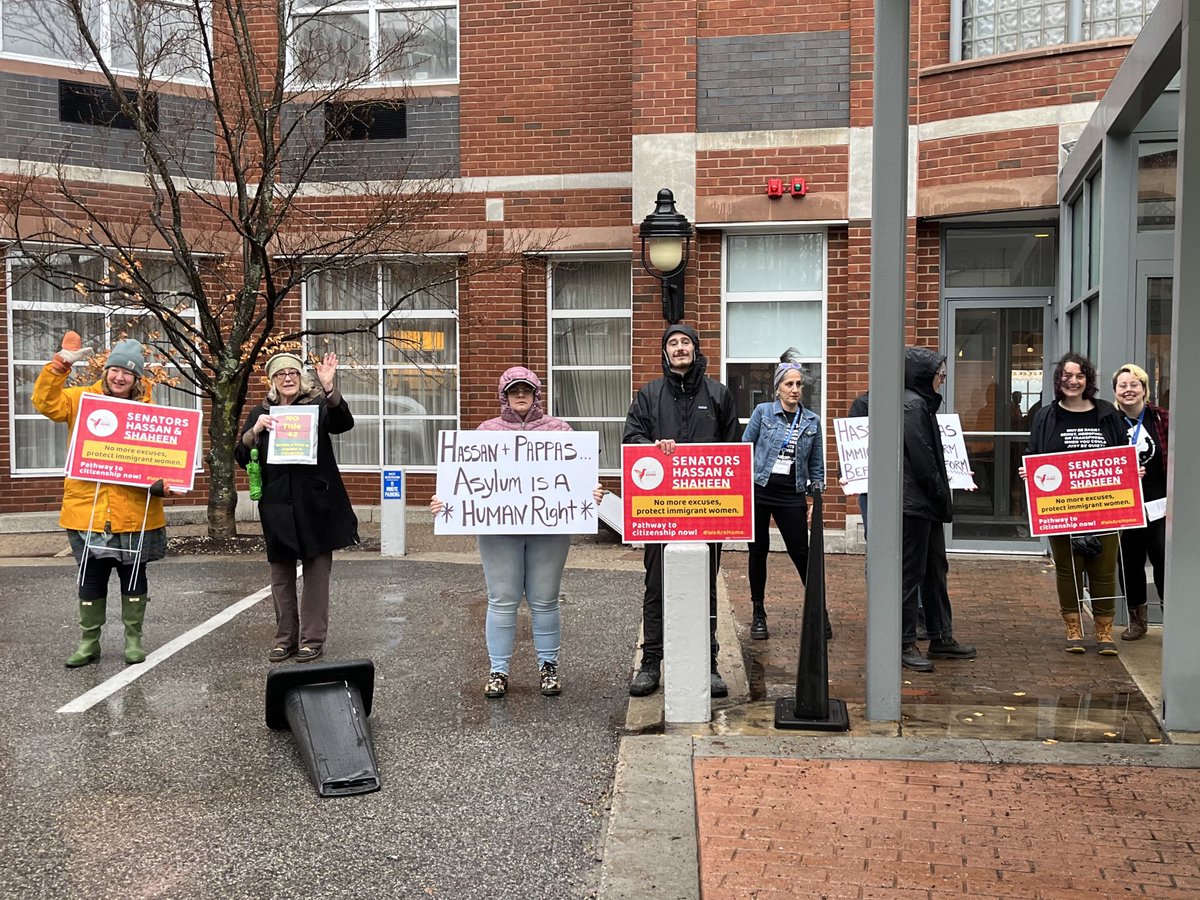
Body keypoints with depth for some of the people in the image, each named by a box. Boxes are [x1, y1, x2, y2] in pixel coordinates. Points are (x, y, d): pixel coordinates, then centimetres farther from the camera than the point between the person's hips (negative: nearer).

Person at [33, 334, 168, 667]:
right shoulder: (82, 400, 3)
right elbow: (45, 401, -10)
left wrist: (162, 481, -17)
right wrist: (60, 364, -20)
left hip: (134, 511, -1)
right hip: (89, 511, 1)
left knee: (133, 577, 12)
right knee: (90, 579, 11)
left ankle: (134, 639, 26)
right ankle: (88, 642, 24)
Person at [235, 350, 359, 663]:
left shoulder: (318, 405, 3)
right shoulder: (260, 413, 10)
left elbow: (344, 423, -17)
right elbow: (242, 458, 3)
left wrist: (329, 388, -32)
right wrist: (255, 431, -16)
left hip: (316, 503, -2)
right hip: (277, 505, 2)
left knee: (317, 570, 2)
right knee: (281, 574, 8)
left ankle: (313, 638, 10)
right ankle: (285, 637, 19)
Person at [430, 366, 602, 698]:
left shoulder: (558, 429, 8)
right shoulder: (487, 431, 10)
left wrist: (590, 493, -16)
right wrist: (445, 499, -10)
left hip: (549, 528, 0)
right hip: (499, 528, 0)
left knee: (544, 601, 7)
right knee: (502, 601, 3)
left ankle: (548, 667, 21)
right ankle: (498, 670, 14)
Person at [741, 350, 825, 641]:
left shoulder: (812, 420, 6)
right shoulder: (763, 412, 0)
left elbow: (817, 465, 11)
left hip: (792, 494, 1)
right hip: (758, 490, -1)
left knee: (801, 553, -1)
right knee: (759, 551, 6)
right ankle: (758, 613, 19)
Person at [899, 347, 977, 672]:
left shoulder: (922, 403, 17)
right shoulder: (912, 405, -15)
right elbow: (922, 459, -19)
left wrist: (942, 499, 12)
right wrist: (942, 499, -12)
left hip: (927, 503, 10)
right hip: (914, 502, -10)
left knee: (936, 569, 15)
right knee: (910, 572, -3)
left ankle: (941, 639, 23)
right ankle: (905, 645, 4)